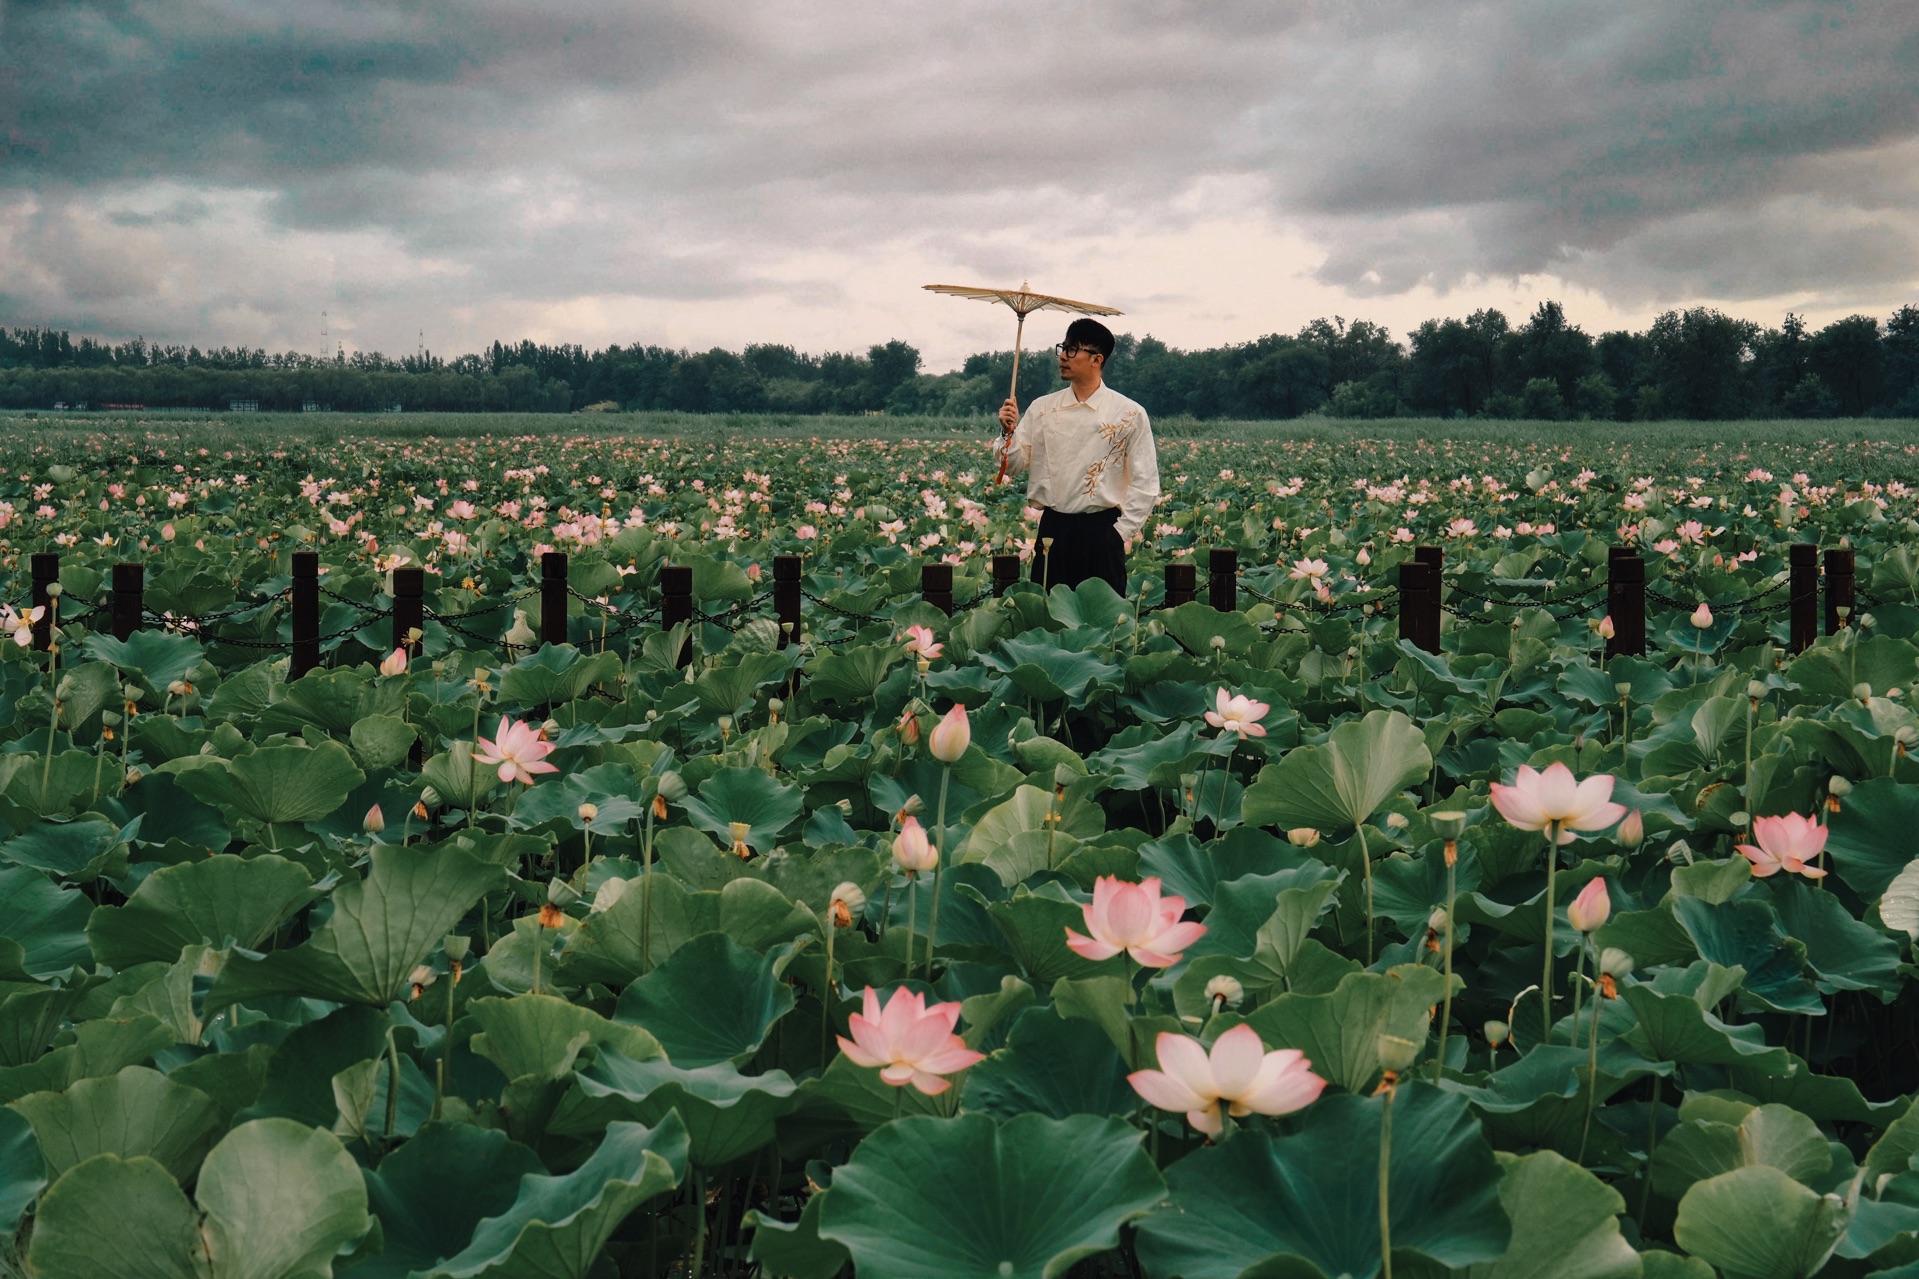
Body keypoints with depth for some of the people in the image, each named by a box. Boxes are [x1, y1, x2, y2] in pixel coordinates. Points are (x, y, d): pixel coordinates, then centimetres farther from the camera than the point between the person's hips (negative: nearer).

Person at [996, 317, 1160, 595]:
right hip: (1053, 528, 3)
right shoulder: (1042, 408, 7)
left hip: (1102, 530, -2)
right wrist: (1008, 431, -10)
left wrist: (1123, 533, -6)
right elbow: (1012, 465, 8)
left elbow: (1145, 483, 0)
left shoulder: (1129, 414, -1)